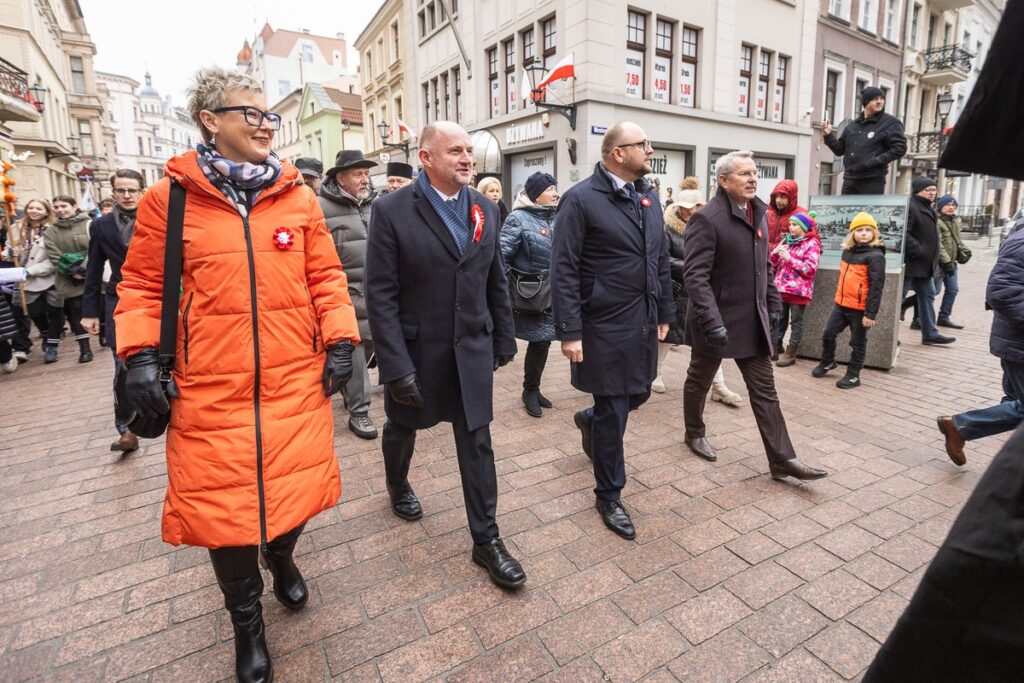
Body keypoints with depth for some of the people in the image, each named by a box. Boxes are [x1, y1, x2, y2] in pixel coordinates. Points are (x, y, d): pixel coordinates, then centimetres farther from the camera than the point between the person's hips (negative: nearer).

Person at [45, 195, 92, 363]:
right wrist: (72, 271, -12)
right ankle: (84, 347, 7)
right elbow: (54, 256, 1)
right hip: (69, 280, 3)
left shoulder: (88, 225, -1)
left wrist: (84, 269, -17)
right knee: (76, 312, 1)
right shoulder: (51, 232, 10)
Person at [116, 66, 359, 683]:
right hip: (211, 392, -1)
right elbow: (141, 285, 5)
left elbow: (326, 276, 6)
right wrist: (140, 357, -6)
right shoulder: (168, 198, 0)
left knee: (297, 488, 13)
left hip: (297, 384, 2)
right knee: (220, 505, 10)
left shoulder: (298, 197, 5)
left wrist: (340, 341, -3)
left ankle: (282, 554, 49)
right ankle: (247, 619, 37)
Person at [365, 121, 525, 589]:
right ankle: (397, 484, 54)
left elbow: (497, 282, 8)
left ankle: (486, 539, 22)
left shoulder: (486, 209, 2)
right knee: (403, 427, 21)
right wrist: (396, 365, -18)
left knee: (477, 442, 7)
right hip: (416, 350, -2)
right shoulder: (391, 210, -12)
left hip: (472, 349, 3)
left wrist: (505, 339, 8)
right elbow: (381, 295, -15)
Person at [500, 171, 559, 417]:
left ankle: (532, 390, 27)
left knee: (542, 341, 10)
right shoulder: (518, 219, -12)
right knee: (539, 341, -2)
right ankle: (530, 391, 18)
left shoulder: (554, 218, 10)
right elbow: (501, 256, -16)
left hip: (549, 295, 7)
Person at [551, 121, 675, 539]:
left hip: (643, 322, 7)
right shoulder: (581, 199, -12)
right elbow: (564, 270, -15)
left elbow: (661, 260, 15)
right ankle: (609, 497, 25)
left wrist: (665, 313, 14)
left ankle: (590, 421, 50)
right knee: (614, 412, 4)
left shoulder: (648, 196, 10)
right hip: (606, 326, -7)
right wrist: (569, 331, -18)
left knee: (637, 395, 17)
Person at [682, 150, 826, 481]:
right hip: (717, 320, -7)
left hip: (753, 321, 7)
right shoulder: (706, 218, -16)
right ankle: (694, 433, 36)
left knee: (765, 390, 7)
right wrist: (712, 321, -29)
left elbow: (764, 265, 18)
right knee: (699, 381, 13)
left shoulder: (758, 213, 9)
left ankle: (782, 459, 13)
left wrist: (773, 303, 14)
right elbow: (695, 275, -23)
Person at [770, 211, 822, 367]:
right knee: (779, 319, 12)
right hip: (781, 288, 6)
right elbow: (774, 264, 17)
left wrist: (789, 258, -19)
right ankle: (775, 347, 22)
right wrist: (774, 253, -3)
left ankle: (790, 353, 6)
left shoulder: (812, 244, -4)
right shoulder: (787, 241, 15)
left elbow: (810, 269, -15)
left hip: (798, 290, -6)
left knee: (796, 321, 3)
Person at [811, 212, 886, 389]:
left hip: (860, 309, -6)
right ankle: (827, 362, 37)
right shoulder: (848, 251, 7)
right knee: (828, 334, 14)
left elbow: (876, 286, -17)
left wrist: (871, 313, -20)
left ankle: (853, 375, 19)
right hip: (841, 304, 7)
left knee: (858, 343, 7)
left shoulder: (875, 256, -14)